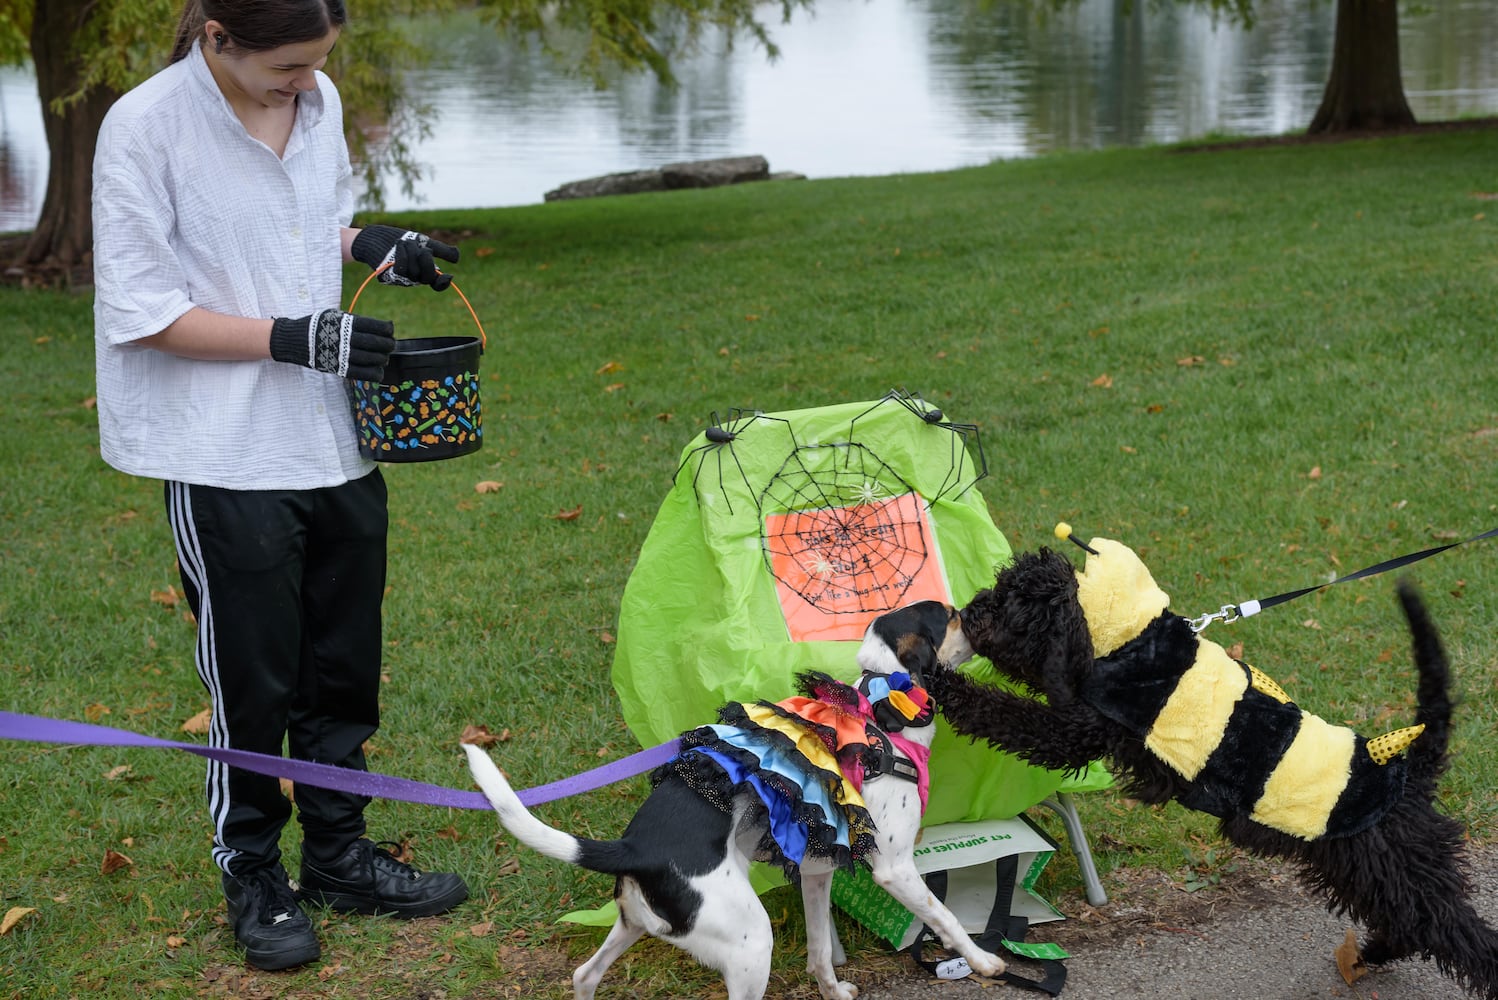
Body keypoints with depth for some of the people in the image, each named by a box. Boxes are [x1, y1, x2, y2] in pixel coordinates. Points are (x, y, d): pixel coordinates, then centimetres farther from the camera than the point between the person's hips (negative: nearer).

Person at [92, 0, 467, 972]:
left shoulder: (318, 101, 3)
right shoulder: (147, 128, -16)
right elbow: (143, 312, -15)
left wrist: (373, 247, -1)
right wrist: (296, 337, -21)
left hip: (337, 440, 6)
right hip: (228, 454, -6)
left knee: (344, 667, 16)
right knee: (253, 680, 6)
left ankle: (340, 854, 33)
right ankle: (253, 874, 26)